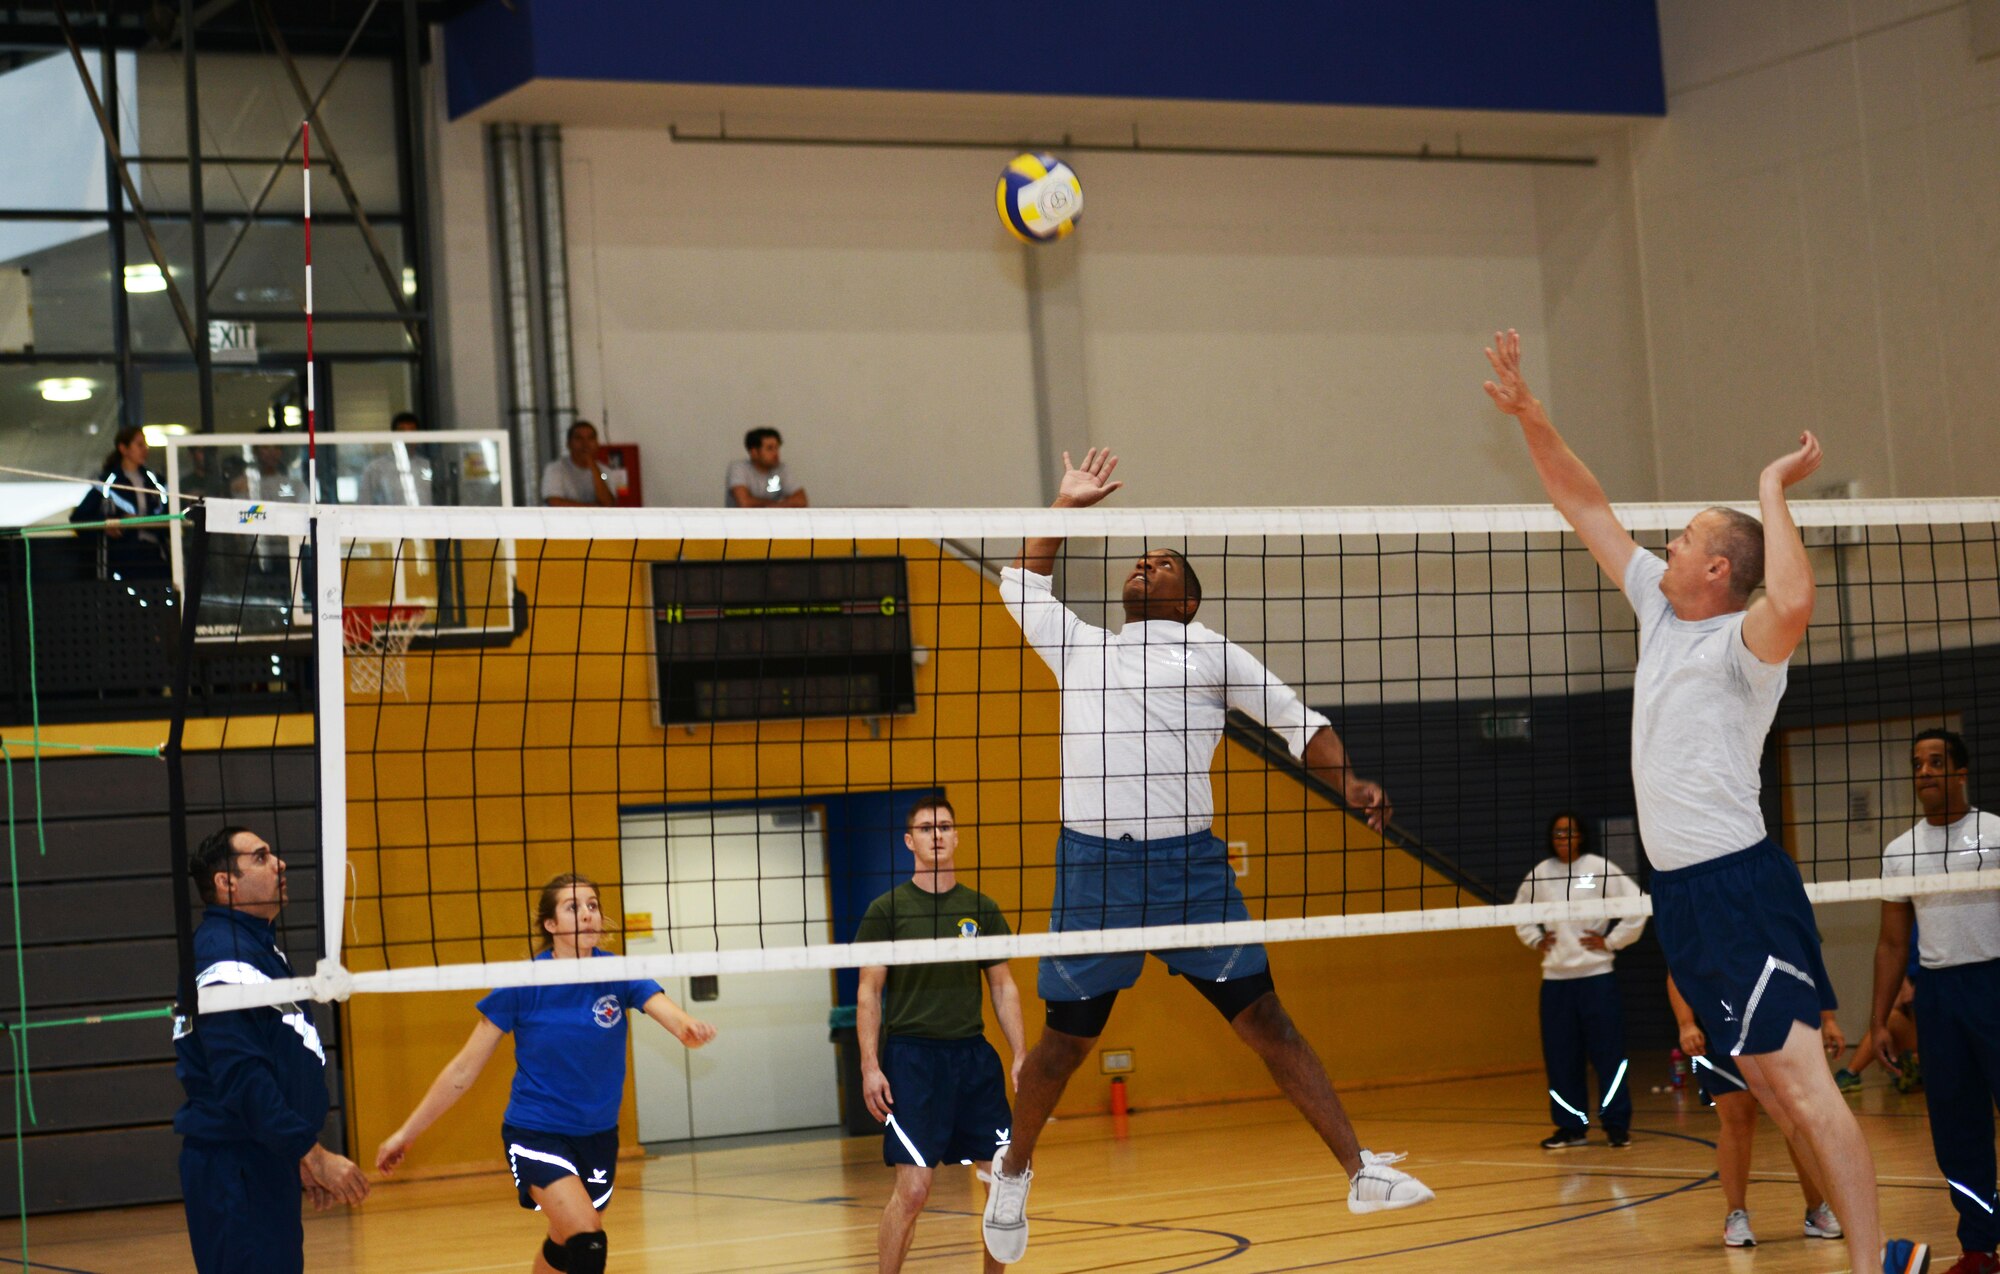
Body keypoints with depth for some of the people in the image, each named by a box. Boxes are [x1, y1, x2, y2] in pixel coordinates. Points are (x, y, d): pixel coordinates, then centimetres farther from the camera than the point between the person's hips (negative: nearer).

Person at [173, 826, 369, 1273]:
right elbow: (241, 1078, -23)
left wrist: (306, 1159, 22)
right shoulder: (223, 955, -15)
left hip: (263, 1165, 10)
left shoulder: (262, 947, 18)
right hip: (234, 1167, -10)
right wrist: (313, 1154, -22)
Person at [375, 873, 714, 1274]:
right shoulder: (522, 985, -14)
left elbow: (672, 1016, -25)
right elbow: (462, 1071, -7)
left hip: (598, 1136, 4)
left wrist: (691, 1029, -49)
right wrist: (407, 1133, -5)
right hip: (535, 1135, -4)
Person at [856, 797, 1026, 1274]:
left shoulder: (982, 909, 9)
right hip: (911, 1057, -4)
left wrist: (1021, 1055, 4)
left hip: (974, 1055, 4)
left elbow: (1004, 987, 13)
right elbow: (868, 993, 0)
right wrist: (870, 1066, -8)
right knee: (913, 1188, -11)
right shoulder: (887, 909, 0)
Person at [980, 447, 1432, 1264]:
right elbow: (1023, 584, 36)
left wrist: (1352, 784, -4)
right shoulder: (1080, 648, 21)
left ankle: (1361, 1173, -3)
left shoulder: (1210, 652, 15)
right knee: (1067, 1040, 5)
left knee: (1264, 1020, -5)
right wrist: (1066, 504, 35)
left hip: (1188, 864, -1)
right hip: (1090, 865, 1)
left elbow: (1295, 720, 11)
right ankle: (1013, 1171, 27)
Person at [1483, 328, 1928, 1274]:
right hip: (1680, 887, 9)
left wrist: (1774, 491, -23)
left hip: (1737, 883, -9)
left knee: (1797, 1079, -14)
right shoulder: (1660, 612, 12)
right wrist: (1529, 415, 11)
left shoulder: (1741, 645, -11)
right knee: (1771, 1086, 9)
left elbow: (1793, 601, -36)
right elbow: (1585, 507, 18)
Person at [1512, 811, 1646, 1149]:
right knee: (1560, 1055, 4)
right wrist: (1535, 940, 11)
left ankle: (1617, 1124, 5)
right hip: (1555, 978, 4)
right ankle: (1571, 1126, 13)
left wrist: (1611, 941, -4)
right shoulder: (1540, 874, 8)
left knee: (1608, 1052, -2)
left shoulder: (1599, 869, -4)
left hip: (1596, 975, -4)